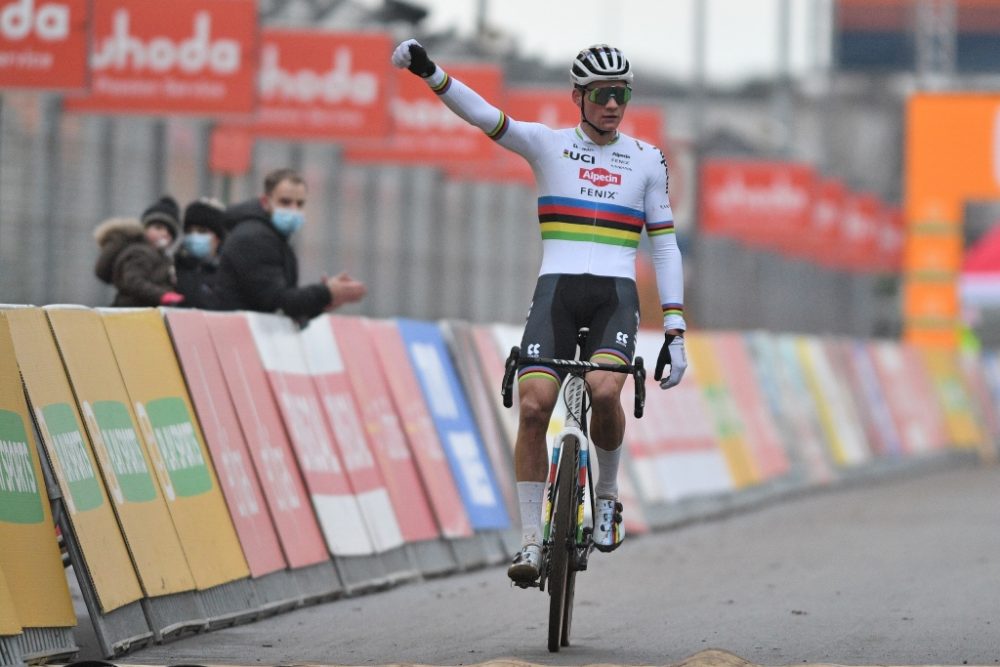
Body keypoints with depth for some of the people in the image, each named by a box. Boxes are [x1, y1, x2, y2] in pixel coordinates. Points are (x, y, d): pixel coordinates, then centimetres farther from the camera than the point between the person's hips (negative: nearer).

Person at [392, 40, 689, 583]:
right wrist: (430, 73, -24)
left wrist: (675, 332, 4)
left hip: (615, 295, 0)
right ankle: (531, 541, -6)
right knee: (532, 406, -17)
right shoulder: (548, 145, 7)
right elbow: (481, 114, -6)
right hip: (556, 289, 0)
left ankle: (607, 496, -2)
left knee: (604, 390, -28)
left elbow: (664, 248, 11)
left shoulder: (647, 160, 11)